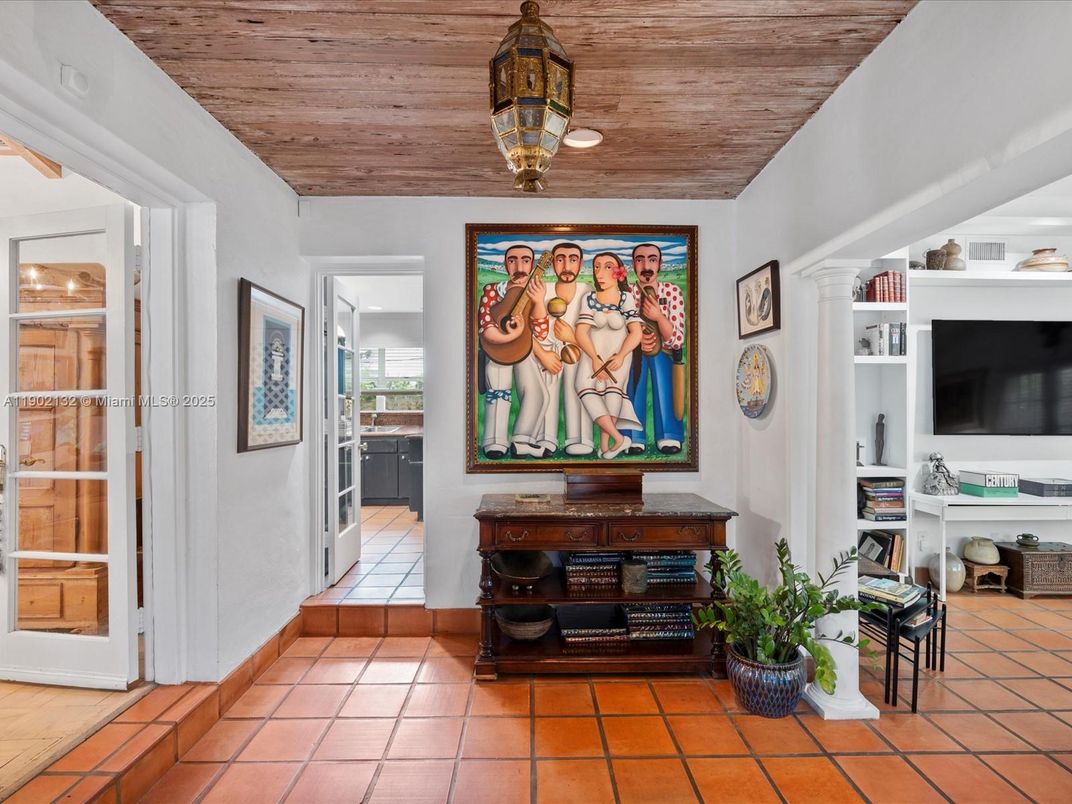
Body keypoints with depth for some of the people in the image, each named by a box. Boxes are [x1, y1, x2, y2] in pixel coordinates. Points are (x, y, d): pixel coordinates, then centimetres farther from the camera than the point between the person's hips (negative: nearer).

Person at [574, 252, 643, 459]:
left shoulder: (626, 298, 1)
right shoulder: (590, 298, 4)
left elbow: (636, 332, -7)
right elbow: (581, 332, -5)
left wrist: (620, 356, -22)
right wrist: (595, 358, -19)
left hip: (618, 352, -1)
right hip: (593, 351, 1)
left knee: (613, 383, -27)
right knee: (584, 386, -24)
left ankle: (605, 443, -23)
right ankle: (619, 438, -25)